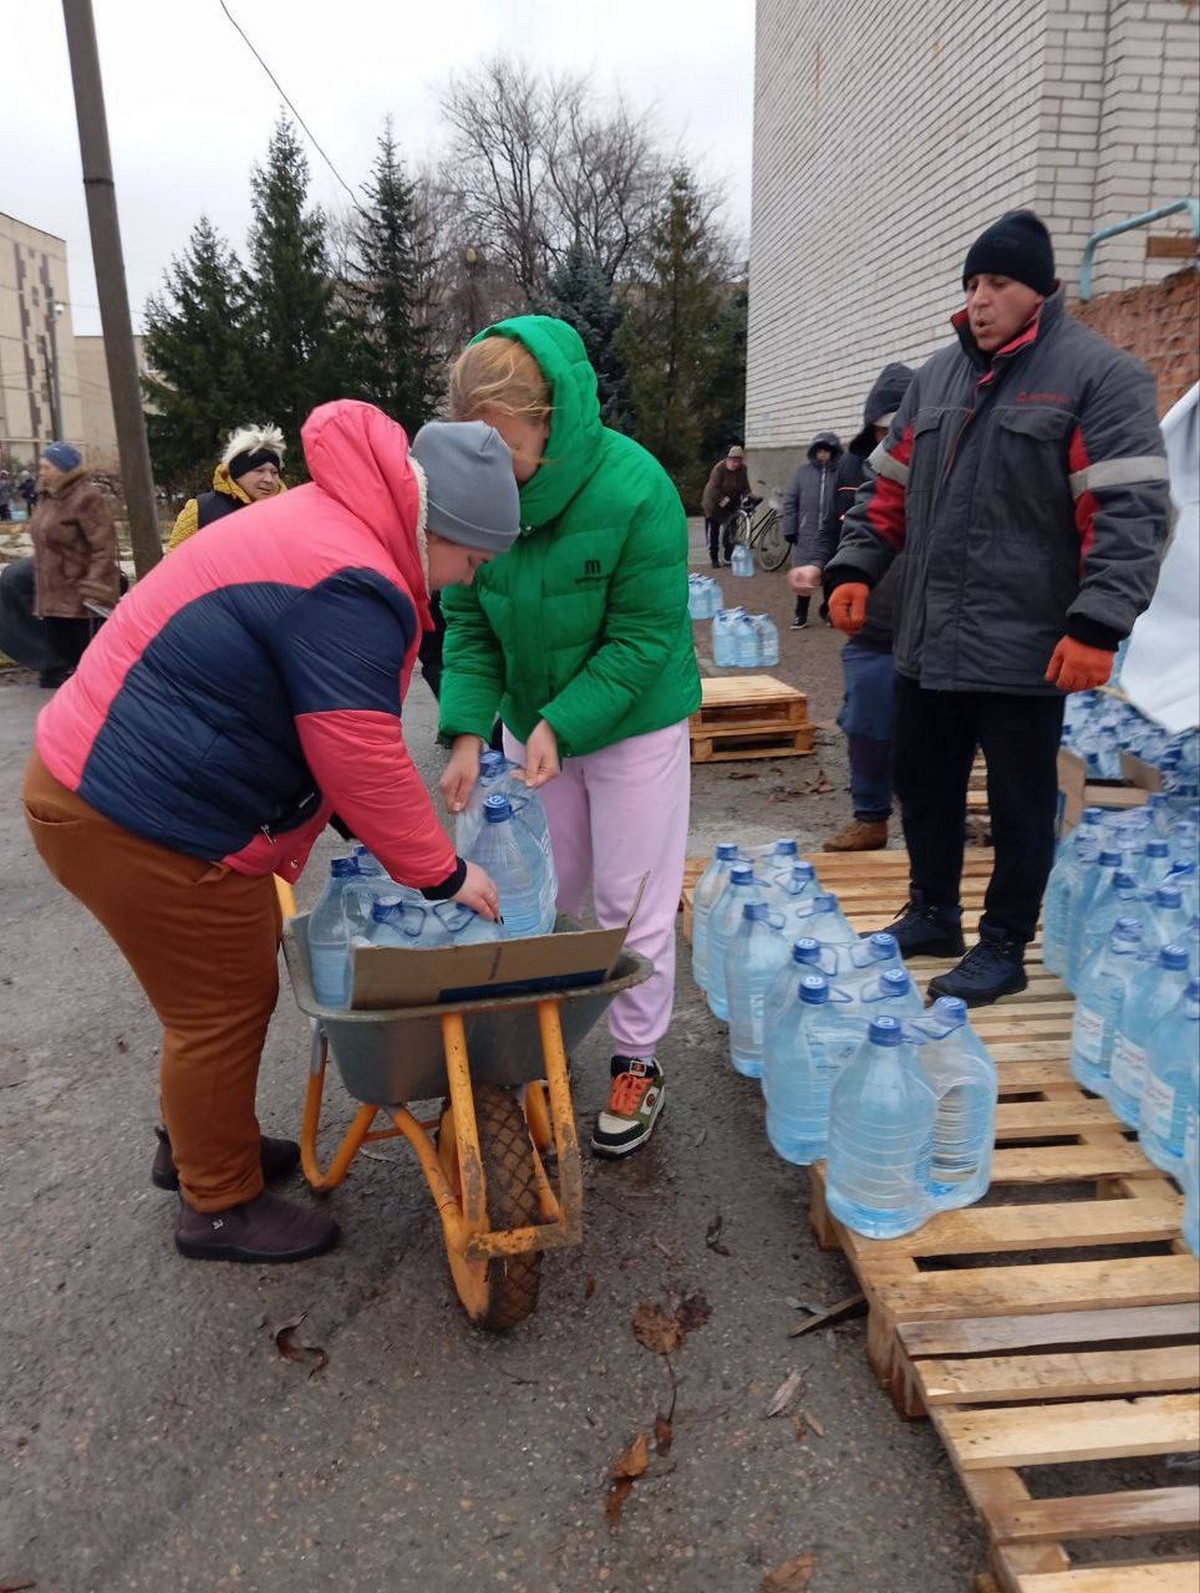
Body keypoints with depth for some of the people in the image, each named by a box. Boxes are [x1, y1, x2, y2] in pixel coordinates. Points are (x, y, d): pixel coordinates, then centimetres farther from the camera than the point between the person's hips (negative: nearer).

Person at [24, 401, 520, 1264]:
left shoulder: (331, 522, 10)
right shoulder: (348, 587, -25)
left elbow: (338, 735, 15)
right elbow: (361, 758, -25)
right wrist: (444, 872, -12)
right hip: (140, 822, -10)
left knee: (222, 989, 23)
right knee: (224, 1007, 5)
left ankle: (198, 1142, 44)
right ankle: (220, 1207, 26)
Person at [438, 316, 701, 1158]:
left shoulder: (635, 489, -25)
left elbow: (645, 637, -20)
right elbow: (468, 623, -5)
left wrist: (562, 724, -27)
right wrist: (469, 730, -18)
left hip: (633, 720, -4)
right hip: (534, 722, 5)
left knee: (633, 902, 3)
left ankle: (638, 1065, 22)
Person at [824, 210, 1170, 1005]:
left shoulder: (1100, 374, -6)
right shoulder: (937, 374, 14)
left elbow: (1131, 512, -13)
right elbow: (890, 489, 19)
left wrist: (1097, 624, -21)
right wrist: (854, 568, 7)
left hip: (1024, 648, -6)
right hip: (927, 640, 6)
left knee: (1019, 804, 5)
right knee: (924, 787, 15)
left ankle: (1005, 946, 21)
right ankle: (932, 913, 34)